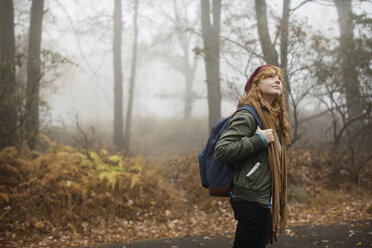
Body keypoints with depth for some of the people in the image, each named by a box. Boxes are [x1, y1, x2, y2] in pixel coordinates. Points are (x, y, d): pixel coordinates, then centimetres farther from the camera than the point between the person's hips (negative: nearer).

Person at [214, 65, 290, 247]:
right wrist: (259, 140, -20)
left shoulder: (272, 117, 17)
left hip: (263, 200, 9)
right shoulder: (247, 116, -11)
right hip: (252, 200, -9)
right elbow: (221, 150, -21)